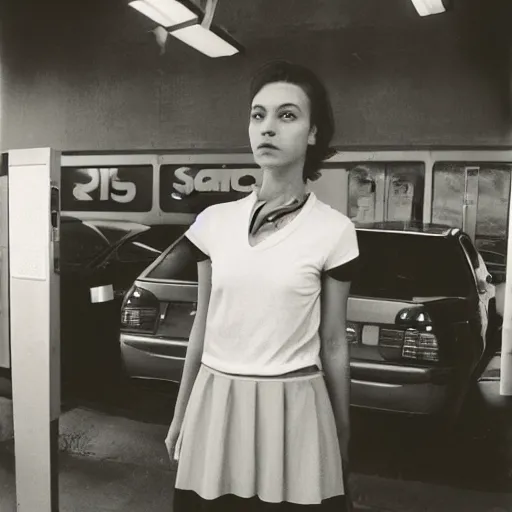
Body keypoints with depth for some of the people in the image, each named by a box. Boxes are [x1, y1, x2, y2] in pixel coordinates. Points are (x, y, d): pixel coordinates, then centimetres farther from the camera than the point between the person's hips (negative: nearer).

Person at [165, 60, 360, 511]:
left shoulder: (334, 230, -8)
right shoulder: (213, 222, 0)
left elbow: (334, 346, -1)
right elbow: (202, 328, 7)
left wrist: (343, 437, 8)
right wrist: (180, 416, 13)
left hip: (292, 411, -2)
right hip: (215, 406, 3)